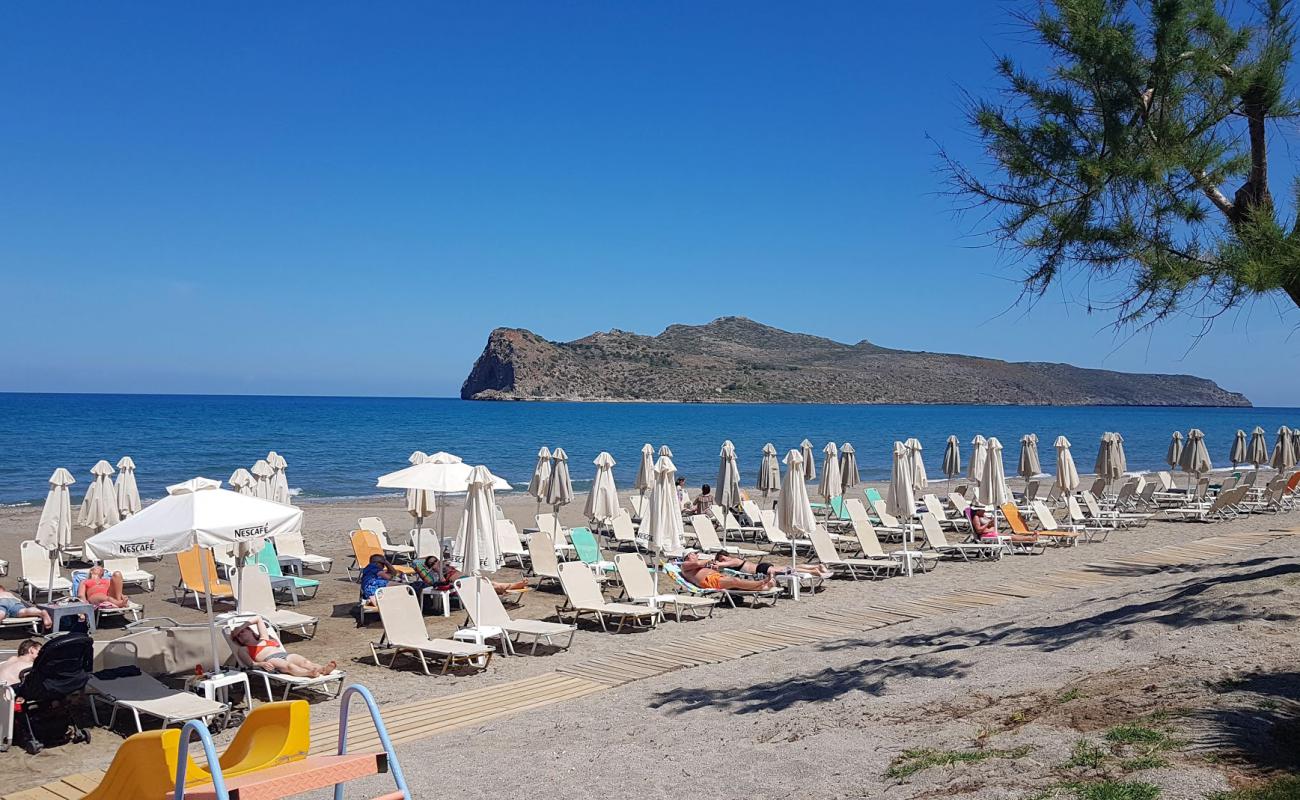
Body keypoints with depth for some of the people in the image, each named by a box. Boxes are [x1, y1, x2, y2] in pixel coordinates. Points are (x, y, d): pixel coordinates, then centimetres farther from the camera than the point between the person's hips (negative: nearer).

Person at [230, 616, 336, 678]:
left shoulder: (264, 639, 36)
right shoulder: (243, 649, 23)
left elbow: (258, 619, 42)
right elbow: (250, 663, 3)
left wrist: (243, 626, 38)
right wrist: (261, 664, -17)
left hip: (284, 655, 5)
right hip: (269, 660, -5)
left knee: (304, 662, -27)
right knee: (289, 666, -38)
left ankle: (323, 669, -54)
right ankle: (310, 673, -66)